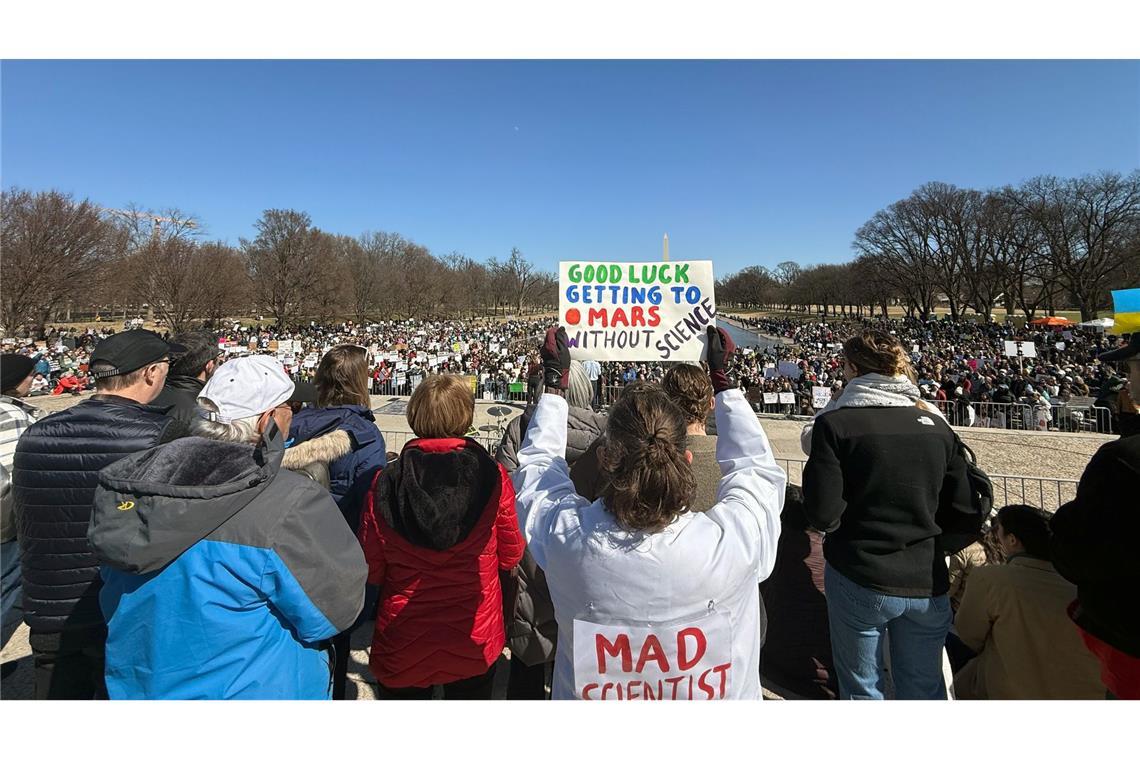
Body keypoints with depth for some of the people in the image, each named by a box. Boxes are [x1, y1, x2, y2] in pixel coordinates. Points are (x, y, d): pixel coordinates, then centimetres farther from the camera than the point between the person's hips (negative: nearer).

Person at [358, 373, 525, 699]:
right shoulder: (492, 476, -18)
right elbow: (510, 555, -5)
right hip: (475, 644, 0)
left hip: (401, 648, 0)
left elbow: (371, 571, -7)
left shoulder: (384, 483, -16)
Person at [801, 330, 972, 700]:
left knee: (862, 690, 15)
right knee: (926, 691, 23)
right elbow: (962, 506, 3)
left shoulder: (835, 423, -14)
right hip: (928, 584, 4)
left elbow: (822, 514, -16)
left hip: (859, 582, -4)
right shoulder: (935, 424, 0)